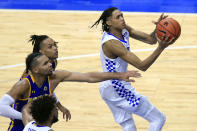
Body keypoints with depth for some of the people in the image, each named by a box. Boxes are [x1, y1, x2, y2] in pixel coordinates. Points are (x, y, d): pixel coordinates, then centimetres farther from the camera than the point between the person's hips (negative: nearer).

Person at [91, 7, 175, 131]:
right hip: (118, 90, -10)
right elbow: (142, 66, -30)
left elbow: (151, 40, -1)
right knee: (159, 119, 0)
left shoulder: (124, 30, -1)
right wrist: (161, 48, -40)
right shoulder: (111, 43, -27)